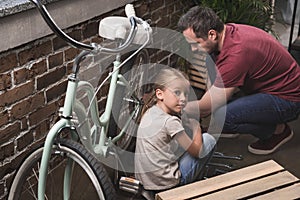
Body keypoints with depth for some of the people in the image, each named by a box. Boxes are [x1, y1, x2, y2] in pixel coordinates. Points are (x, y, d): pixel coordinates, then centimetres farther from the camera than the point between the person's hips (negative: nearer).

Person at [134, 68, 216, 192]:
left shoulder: (150, 111, 2)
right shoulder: (170, 121, -21)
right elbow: (196, 151, -9)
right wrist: (197, 127, 5)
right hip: (164, 184, -8)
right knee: (209, 139, 3)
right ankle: (194, 184, 18)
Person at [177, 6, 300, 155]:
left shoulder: (236, 54, -33)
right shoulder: (227, 30, -6)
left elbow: (205, 109, -24)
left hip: (288, 100, -9)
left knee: (222, 118, -29)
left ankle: (278, 130, -2)